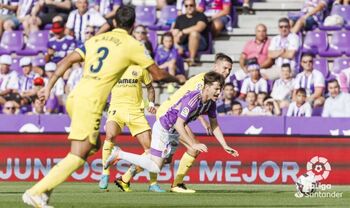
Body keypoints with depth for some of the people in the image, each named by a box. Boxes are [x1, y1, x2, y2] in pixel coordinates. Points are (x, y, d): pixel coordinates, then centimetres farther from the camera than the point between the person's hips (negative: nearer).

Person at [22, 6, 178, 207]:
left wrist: (49, 86, 9)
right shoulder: (132, 45, 3)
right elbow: (158, 74, 9)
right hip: (91, 102, -8)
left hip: (74, 97, 8)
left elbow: (67, 61, 9)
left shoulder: (96, 39, 17)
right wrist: (176, 78, 29)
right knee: (78, 156, -7)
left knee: (93, 146, 21)